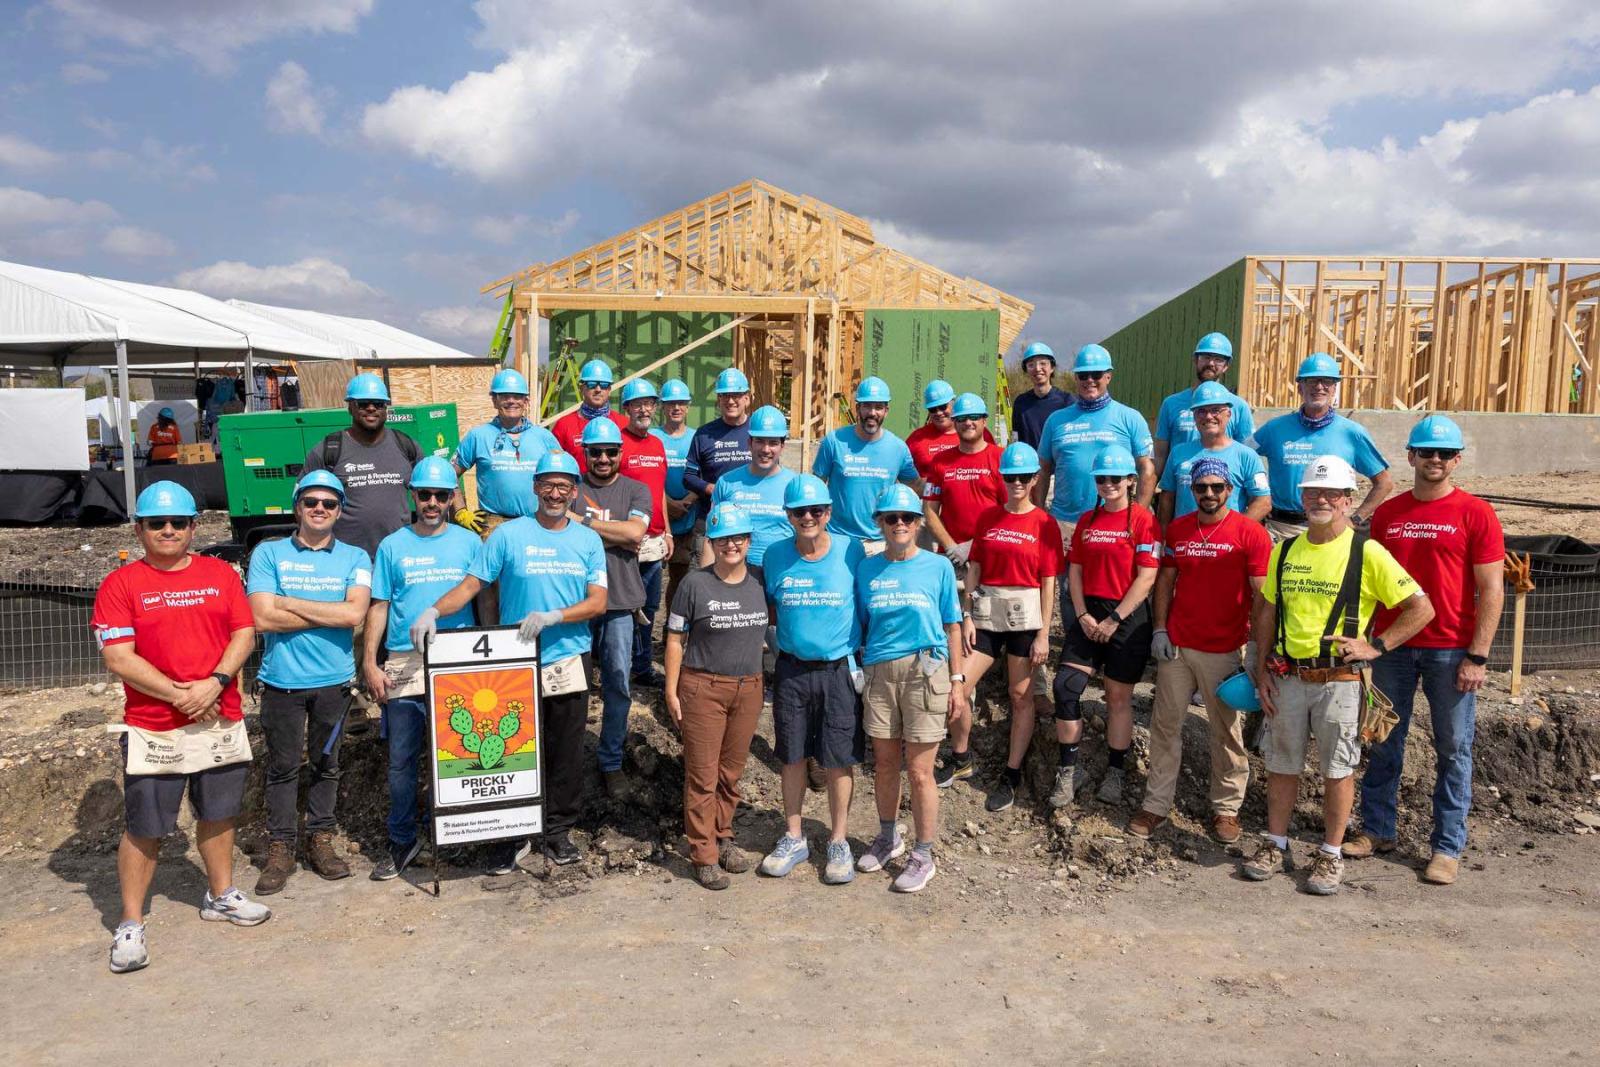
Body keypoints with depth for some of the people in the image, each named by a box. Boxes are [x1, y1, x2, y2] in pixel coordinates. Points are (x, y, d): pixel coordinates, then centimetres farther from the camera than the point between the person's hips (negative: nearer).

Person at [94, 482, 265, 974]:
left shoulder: (221, 574, 6)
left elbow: (245, 634, 2)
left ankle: (221, 895, 33)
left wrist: (215, 683, -14)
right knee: (144, 827, 2)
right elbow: (118, 658, -11)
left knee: (218, 813, 16)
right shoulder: (120, 584, -4)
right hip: (152, 726, -3)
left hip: (222, 718, 3)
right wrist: (179, 695, -17)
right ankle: (130, 925, 15)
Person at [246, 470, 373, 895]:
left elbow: (356, 612, -14)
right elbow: (263, 618, -12)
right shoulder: (269, 553, -1)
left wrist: (291, 603, -12)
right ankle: (280, 848, 20)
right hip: (281, 680, -1)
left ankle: (320, 840, 27)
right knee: (283, 766, 8)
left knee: (327, 764, 13)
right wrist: (330, 614, -12)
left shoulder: (355, 558, 2)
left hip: (334, 680, 1)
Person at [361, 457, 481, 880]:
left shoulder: (469, 542, 5)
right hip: (403, 665, 0)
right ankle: (402, 841, 19)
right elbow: (379, 607, 6)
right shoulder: (392, 546, 6)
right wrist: (369, 662, -1)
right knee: (402, 760, 5)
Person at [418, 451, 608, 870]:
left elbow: (597, 602, -4)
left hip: (569, 661, 2)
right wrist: (433, 610, -24)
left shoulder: (588, 540, 4)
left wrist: (551, 617, -19)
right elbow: (471, 585, -6)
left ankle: (558, 831, 26)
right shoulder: (508, 535, -3)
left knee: (566, 752, 10)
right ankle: (515, 835, 20)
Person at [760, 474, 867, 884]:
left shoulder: (851, 552, -7)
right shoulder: (775, 556, -2)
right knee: (792, 757, 13)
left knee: (838, 760, 6)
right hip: (792, 670, 2)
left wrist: (863, 657, -5)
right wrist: (790, 628, -7)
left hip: (840, 670, -2)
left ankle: (838, 842, 24)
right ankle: (793, 838, 30)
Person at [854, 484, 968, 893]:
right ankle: (888, 837, 36)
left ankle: (923, 855, 17)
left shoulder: (938, 566, 2)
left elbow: (951, 627, 5)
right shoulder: (867, 569, 7)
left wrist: (957, 681, 1)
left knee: (919, 771, 1)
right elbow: (859, 627, 12)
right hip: (879, 674, 3)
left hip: (925, 671, -3)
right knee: (884, 763, 14)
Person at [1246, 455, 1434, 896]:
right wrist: (1262, 670, 7)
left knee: (1337, 770, 8)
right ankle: (1276, 845, 26)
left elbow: (1421, 608, -7)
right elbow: (1266, 612, 13)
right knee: (1281, 764, 13)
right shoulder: (1284, 551, 7)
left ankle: (1331, 855, 21)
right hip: (1287, 678, 4)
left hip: (1339, 681, -4)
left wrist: (1375, 646, -14)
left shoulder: (1367, 553, -7)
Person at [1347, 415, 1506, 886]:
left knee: (1453, 750, 6)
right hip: (1393, 646, 3)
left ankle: (1447, 847, 16)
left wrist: (1477, 655, -10)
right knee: (1384, 743, 10)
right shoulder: (1386, 513, 7)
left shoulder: (1475, 514, -3)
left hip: (1452, 650, -3)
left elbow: (1491, 590, -5)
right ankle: (1377, 830, 23)